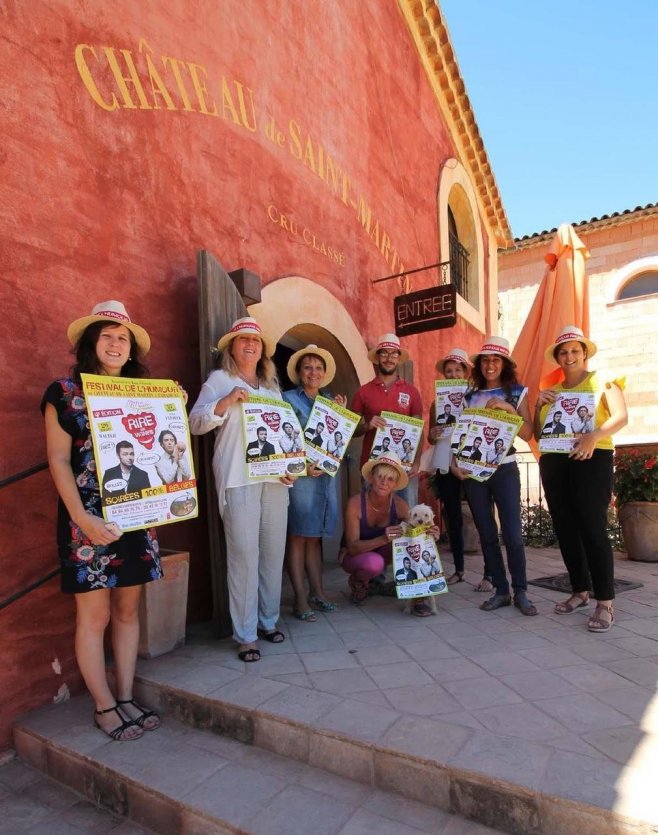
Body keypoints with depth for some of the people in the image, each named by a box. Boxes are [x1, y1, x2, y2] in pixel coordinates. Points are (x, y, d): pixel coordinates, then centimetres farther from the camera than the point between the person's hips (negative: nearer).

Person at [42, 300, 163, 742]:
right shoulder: (64, 392, -2)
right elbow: (59, 461, -7)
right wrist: (83, 519, -16)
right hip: (89, 521, -4)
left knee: (127, 610, 12)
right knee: (95, 615, 5)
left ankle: (126, 698, 26)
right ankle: (104, 707, 22)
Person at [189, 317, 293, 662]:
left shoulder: (271, 385, 21)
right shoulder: (219, 380, 5)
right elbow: (195, 423, -3)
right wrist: (226, 401, -17)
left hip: (274, 478, 5)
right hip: (238, 479, -5)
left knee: (274, 551, 8)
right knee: (244, 553, -7)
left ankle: (268, 620, 25)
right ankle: (245, 634, 6)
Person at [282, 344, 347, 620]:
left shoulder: (329, 400, 15)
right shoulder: (288, 399, -2)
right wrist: (302, 465, -18)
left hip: (326, 474, 6)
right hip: (300, 476, -5)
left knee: (314, 535, 14)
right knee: (297, 536, -1)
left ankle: (317, 592, 22)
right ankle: (300, 599, 6)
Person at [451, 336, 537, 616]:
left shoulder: (516, 393, 4)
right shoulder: (469, 396, 10)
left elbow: (527, 434, -3)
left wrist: (507, 408, -15)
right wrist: (455, 463, -5)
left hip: (504, 469, -2)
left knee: (512, 533, -6)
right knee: (487, 533, 6)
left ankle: (520, 592, 10)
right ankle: (501, 591, 17)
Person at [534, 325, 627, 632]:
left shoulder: (602, 380, 5)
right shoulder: (550, 391, 17)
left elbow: (621, 417, -10)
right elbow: (538, 435, 15)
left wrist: (594, 435, -28)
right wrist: (539, 406, -1)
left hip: (591, 459, -5)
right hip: (553, 463, 5)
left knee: (592, 528, -10)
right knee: (565, 529, 8)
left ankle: (605, 603, -3)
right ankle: (580, 591, 21)